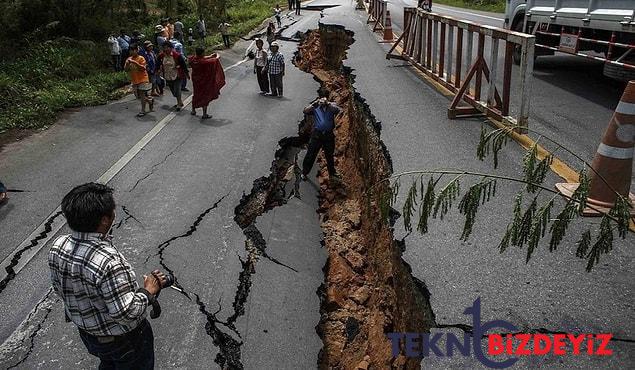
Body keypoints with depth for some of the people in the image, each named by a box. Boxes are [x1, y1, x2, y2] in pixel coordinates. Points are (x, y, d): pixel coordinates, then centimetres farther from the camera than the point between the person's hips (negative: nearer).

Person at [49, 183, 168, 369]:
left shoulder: (57, 247, -16)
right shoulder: (108, 261, -40)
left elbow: (59, 288, 1)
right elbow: (126, 314, -34)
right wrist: (148, 291, -19)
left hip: (86, 333, 6)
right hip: (123, 340, -6)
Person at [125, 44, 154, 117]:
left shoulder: (141, 58, -8)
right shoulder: (129, 59, 8)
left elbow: (143, 68, -19)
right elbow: (126, 69, 5)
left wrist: (135, 62, -27)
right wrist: (127, 64, -14)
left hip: (142, 79, -6)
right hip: (134, 80, 6)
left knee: (142, 94, -8)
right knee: (138, 96, 9)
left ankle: (143, 110, 0)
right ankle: (150, 101, 33)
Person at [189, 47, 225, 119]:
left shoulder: (192, 59, -11)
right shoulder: (203, 62, -28)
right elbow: (214, 60, -13)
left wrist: (210, 56, 16)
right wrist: (217, 57, 9)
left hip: (195, 80, 7)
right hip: (203, 81, -7)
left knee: (196, 94, 24)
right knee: (205, 96, 6)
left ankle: (193, 110, 36)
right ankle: (204, 114, 11)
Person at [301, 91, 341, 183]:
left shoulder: (332, 107, 3)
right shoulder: (315, 107, 2)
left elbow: (338, 110, -19)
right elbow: (305, 111, -14)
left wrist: (328, 103, -30)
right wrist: (315, 103, -26)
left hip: (329, 135, 1)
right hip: (317, 134, -1)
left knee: (329, 156, 15)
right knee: (310, 154, 4)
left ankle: (332, 174, 29)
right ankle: (304, 173, 20)